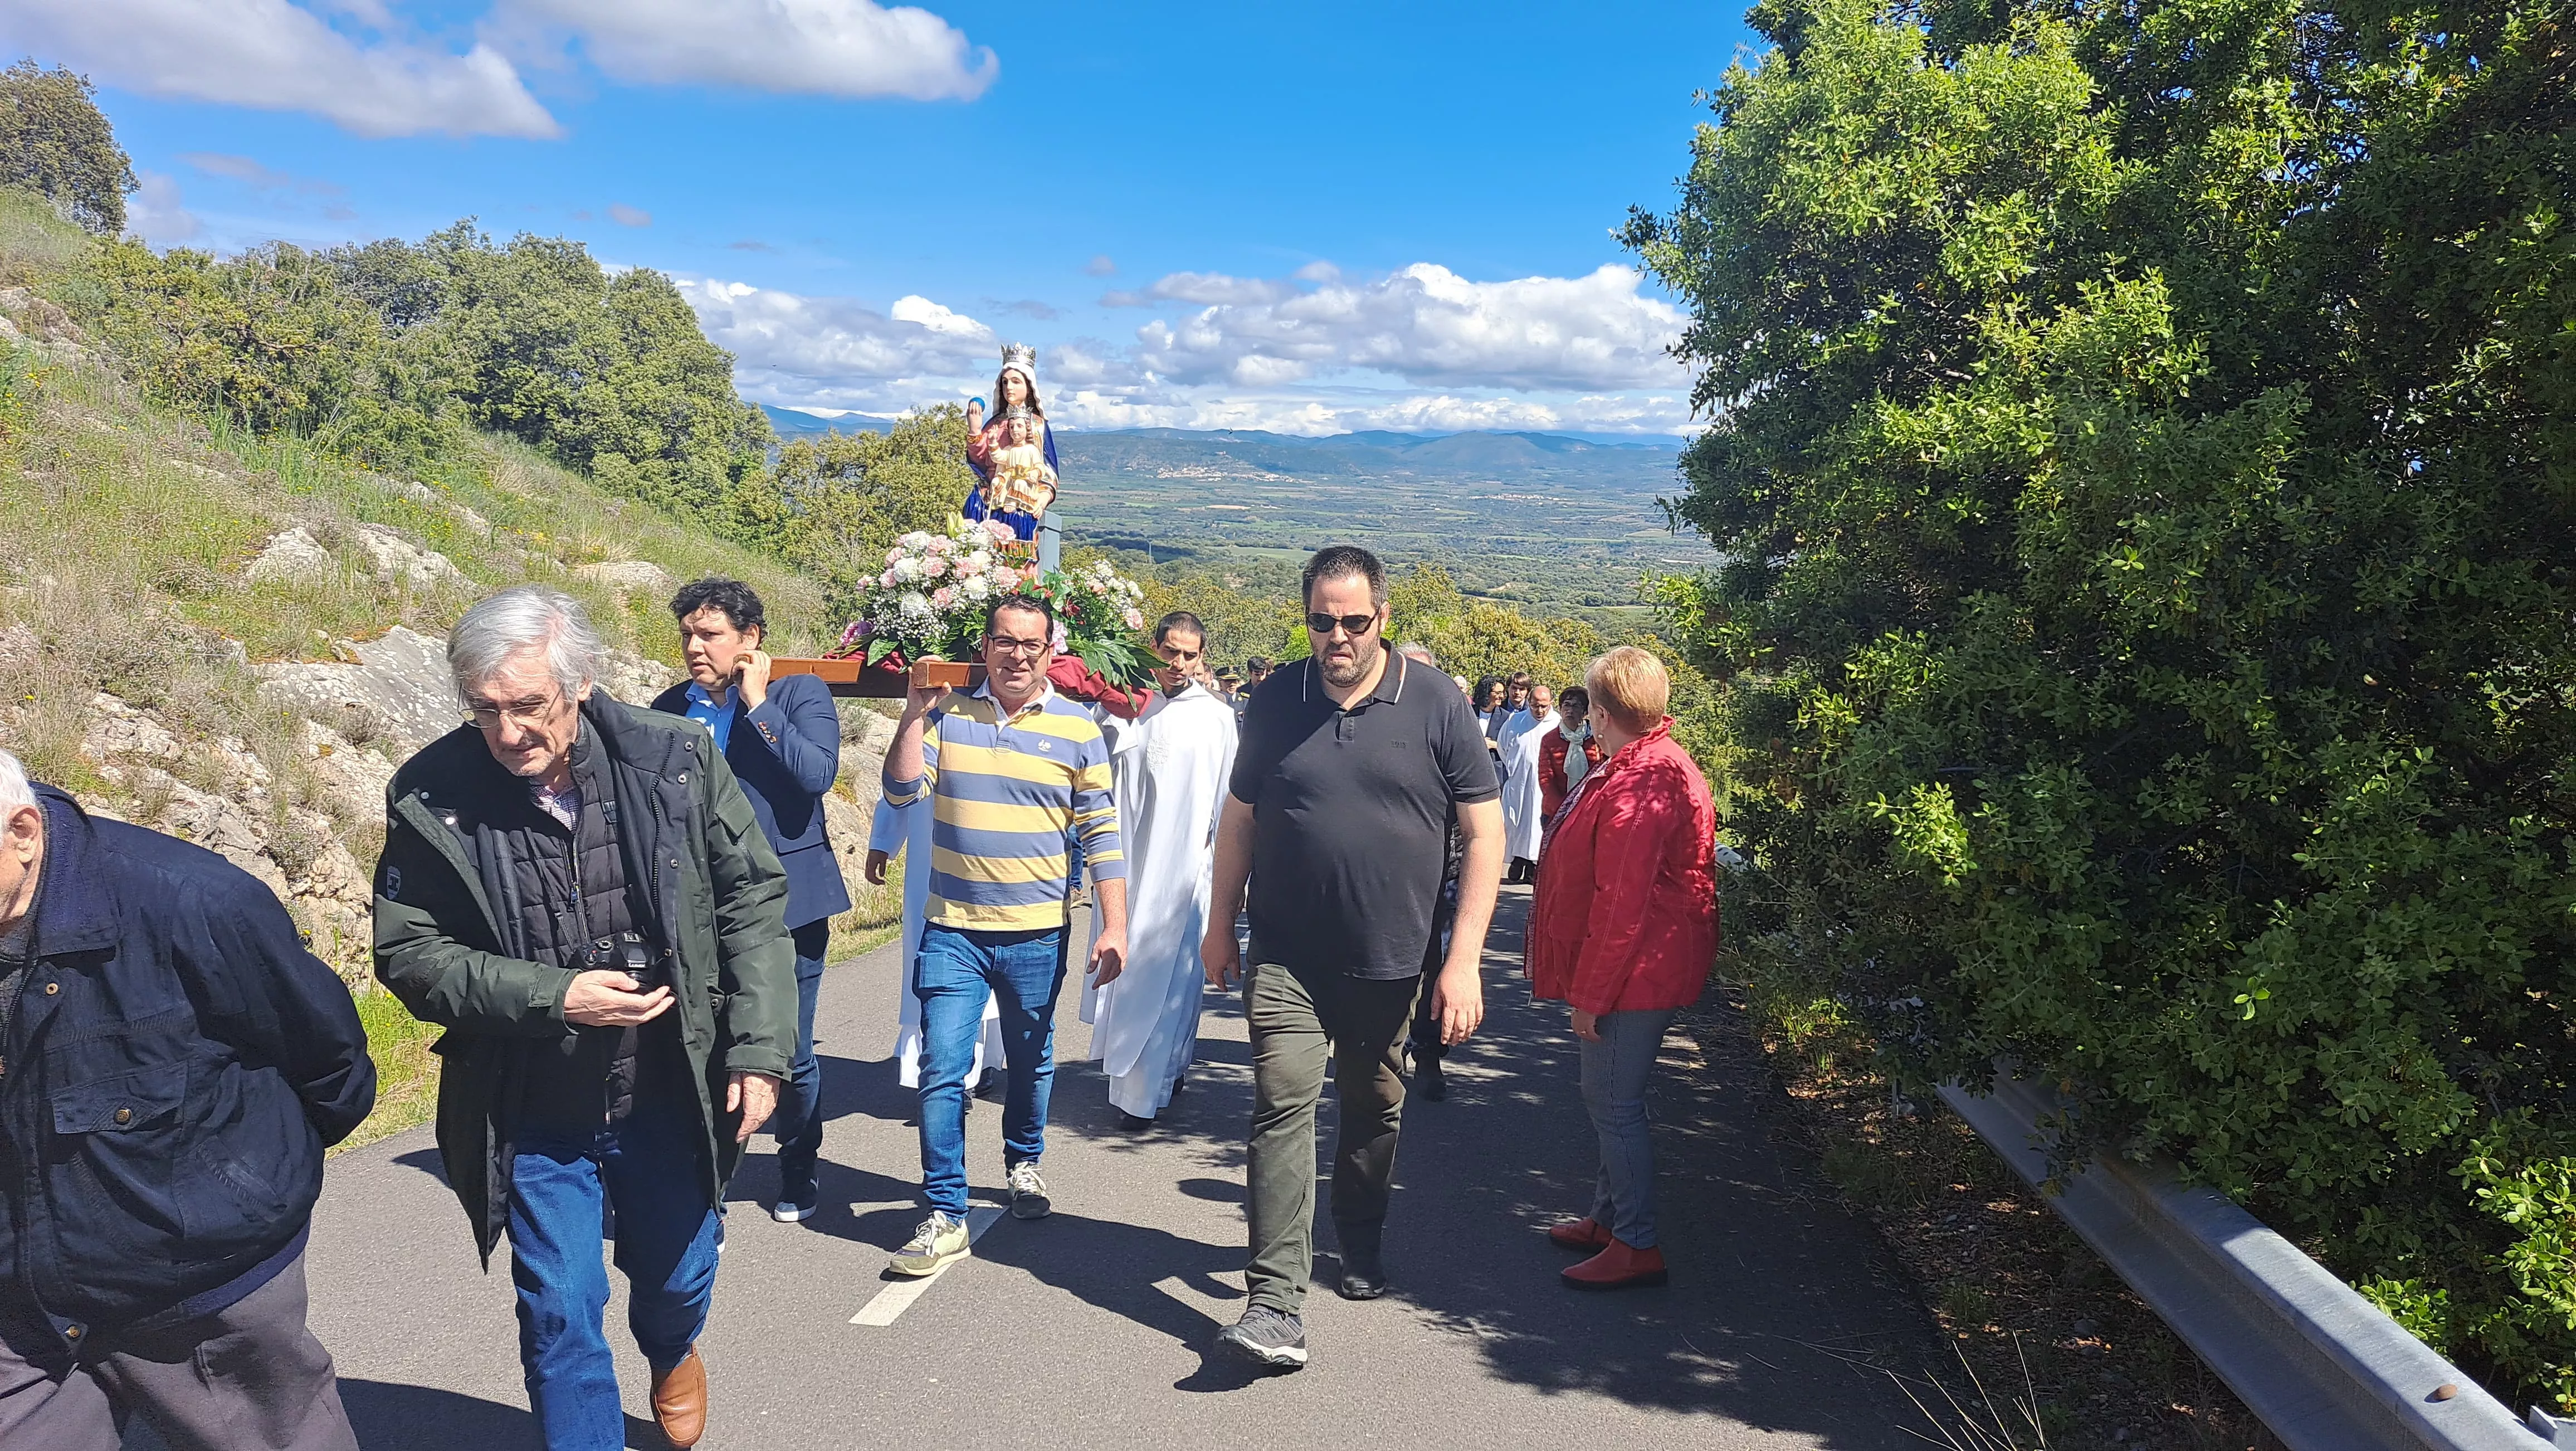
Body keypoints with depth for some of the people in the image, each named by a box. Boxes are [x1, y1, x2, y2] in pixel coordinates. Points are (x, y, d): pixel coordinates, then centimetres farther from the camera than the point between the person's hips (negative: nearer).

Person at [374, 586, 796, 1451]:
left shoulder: (676, 757, -13)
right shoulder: (431, 797, -14)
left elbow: (753, 900, -6)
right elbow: (408, 952, -7)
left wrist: (761, 1050, -11)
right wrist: (553, 996, -21)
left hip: (672, 1100, 2)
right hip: (534, 1114, -1)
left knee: (678, 1275, 22)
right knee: (560, 1315, 6)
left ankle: (672, 1356, 57)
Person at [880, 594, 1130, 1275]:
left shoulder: (1077, 729, -1)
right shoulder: (947, 713, 2)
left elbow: (1101, 834, 0)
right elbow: (903, 790, -5)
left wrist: (1114, 926, -5)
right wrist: (915, 713, -12)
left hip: (1038, 934, 0)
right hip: (952, 930, 0)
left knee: (1031, 1062, 17)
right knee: (942, 1071, -5)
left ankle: (1023, 1163, 42)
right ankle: (945, 1216, 4)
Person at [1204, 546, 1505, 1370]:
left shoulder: (1436, 704, -6)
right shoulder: (1276, 700, 1)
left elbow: (1484, 833, -5)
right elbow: (1240, 818, 11)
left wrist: (1464, 960, -11)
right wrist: (1220, 924, 12)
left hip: (1392, 961, 0)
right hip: (1287, 960, 0)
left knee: (1376, 1111, 15)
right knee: (1283, 1108, -10)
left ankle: (1362, 1250, 39)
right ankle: (1276, 1304, -8)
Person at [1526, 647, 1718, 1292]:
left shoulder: (1637, 787, -24)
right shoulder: (1659, 765, 12)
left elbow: (1622, 904, -25)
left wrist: (1590, 993, -19)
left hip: (1632, 973, -11)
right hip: (1646, 972, 11)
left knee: (1614, 1104, -2)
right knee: (1611, 1099, 20)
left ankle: (1637, 1246, 8)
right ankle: (1608, 1218, 33)